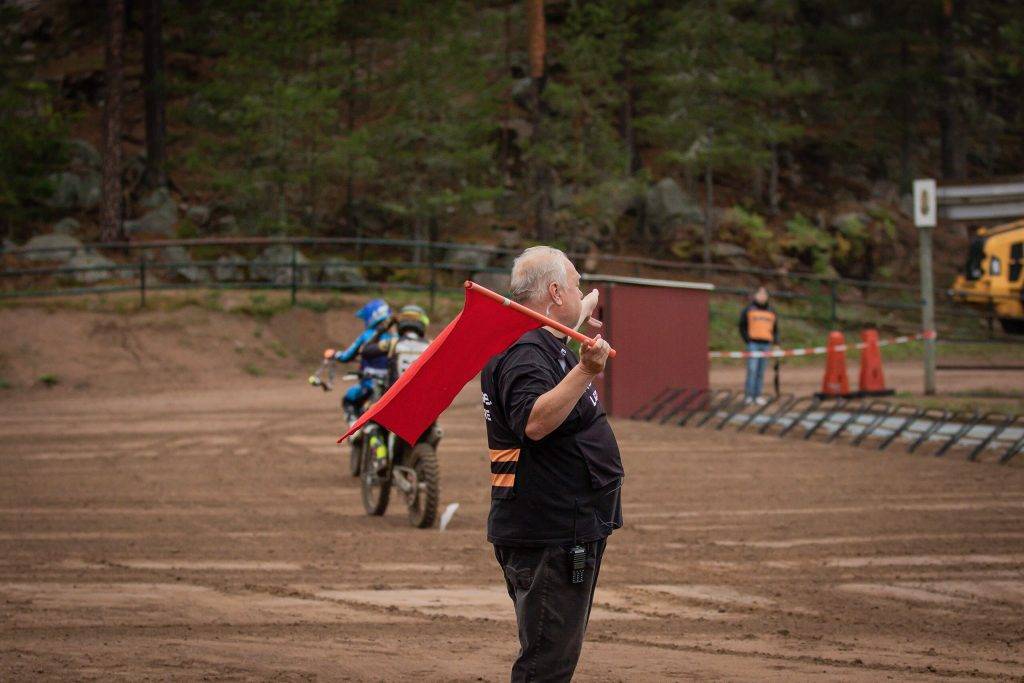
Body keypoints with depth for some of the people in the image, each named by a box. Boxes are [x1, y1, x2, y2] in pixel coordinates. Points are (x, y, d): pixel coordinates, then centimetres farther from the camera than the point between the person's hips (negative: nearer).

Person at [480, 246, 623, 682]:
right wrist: (586, 371, -41)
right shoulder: (524, 352, -18)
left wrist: (585, 313, 56)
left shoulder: (546, 343, 15)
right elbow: (534, 422, -35)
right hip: (550, 539, -11)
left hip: (571, 530, 11)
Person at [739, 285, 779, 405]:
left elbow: (775, 328, 19)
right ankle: (748, 395, -10)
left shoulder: (771, 312, 15)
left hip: (766, 344, 4)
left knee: (761, 371, 5)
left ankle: (757, 395, 9)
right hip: (753, 344, -4)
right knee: (752, 369, -12)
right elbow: (742, 326, 5)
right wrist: (747, 339, -5)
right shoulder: (749, 310, 3)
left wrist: (775, 341, 8)